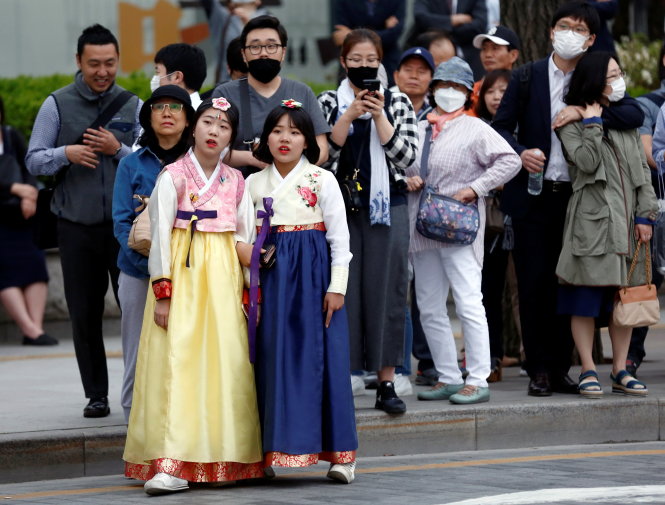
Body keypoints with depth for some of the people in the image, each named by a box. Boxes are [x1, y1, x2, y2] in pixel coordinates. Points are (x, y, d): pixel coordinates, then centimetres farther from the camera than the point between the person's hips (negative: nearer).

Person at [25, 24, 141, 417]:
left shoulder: (133, 106, 6)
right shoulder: (57, 105, 4)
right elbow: (34, 160, 2)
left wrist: (117, 150, -14)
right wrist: (66, 154, -16)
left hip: (126, 223, -1)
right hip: (77, 226, 1)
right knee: (85, 314, 6)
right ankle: (96, 395, 14)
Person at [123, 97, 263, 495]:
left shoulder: (236, 181, 12)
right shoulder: (173, 176, 0)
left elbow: (245, 238, 13)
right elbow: (160, 236, -5)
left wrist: (251, 291, 6)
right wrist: (162, 293, -12)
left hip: (224, 279, 4)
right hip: (182, 276, -4)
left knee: (227, 364, -1)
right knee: (177, 362, -12)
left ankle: (228, 458, 6)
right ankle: (171, 466, -18)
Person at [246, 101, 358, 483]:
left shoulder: (322, 180, 0)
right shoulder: (254, 183, 9)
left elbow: (340, 237, -1)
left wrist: (337, 286, -8)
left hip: (313, 274, -3)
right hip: (273, 278, 3)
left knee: (319, 358, -4)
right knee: (275, 360, 1)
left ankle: (339, 454, 0)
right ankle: (273, 449, 6)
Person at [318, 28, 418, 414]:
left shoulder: (398, 103, 7)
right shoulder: (329, 103, 7)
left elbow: (406, 157, -3)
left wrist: (380, 117, -12)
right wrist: (350, 115, -13)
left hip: (388, 205, 0)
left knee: (385, 291, 1)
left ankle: (387, 383, 6)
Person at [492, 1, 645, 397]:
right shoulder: (527, 77, 5)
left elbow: (634, 114, -9)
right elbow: (501, 127, 4)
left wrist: (583, 111, -20)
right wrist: (521, 153, -15)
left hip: (576, 197, 1)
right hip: (534, 196, -1)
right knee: (534, 284, -2)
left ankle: (561, 368, 11)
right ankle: (540, 369, 4)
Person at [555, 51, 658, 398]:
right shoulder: (572, 123, 0)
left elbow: (642, 169, 12)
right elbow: (586, 162, -15)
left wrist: (644, 215, 4)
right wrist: (592, 123, -10)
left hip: (627, 222, 5)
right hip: (591, 220, -5)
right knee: (587, 297, -5)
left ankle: (620, 370, 11)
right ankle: (588, 371, 0)